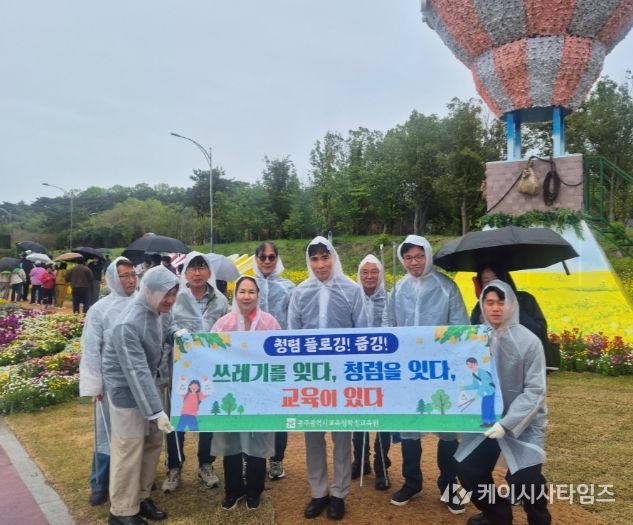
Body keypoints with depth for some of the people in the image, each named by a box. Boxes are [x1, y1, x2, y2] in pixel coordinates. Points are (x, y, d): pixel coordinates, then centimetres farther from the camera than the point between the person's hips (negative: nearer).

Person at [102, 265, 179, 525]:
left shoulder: (154, 311, -4)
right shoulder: (128, 325, -29)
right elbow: (136, 372, -29)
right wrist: (157, 411, -28)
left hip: (147, 384, 8)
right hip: (126, 390, -8)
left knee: (152, 443, 15)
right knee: (129, 451, 2)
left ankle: (141, 496, 32)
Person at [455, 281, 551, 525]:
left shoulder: (528, 341, -15)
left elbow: (535, 390, -15)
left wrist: (507, 423, -23)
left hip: (523, 421, -3)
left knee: (523, 478, -16)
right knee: (468, 470, 4)